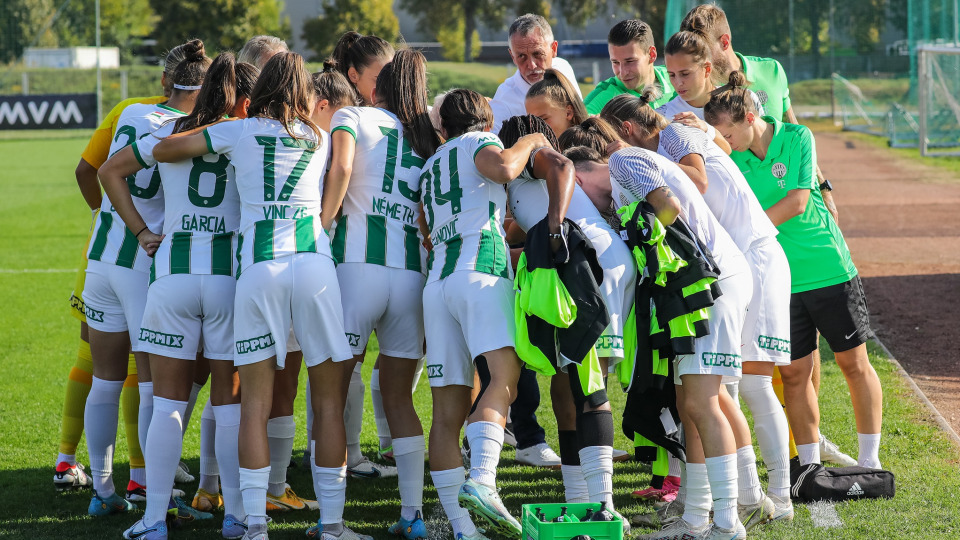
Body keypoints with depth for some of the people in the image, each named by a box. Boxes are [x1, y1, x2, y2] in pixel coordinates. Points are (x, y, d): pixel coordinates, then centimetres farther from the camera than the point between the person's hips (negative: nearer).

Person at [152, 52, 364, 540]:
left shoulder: (239, 132, 9)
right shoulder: (321, 138, 15)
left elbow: (163, 150, 13)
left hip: (258, 267, -1)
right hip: (314, 264, 1)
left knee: (255, 403, 3)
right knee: (329, 399, 6)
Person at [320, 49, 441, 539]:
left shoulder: (352, 117, 8)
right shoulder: (429, 141, 19)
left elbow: (341, 168, -12)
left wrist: (319, 228, -7)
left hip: (358, 264, -4)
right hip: (413, 273, 4)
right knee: (399, 396, 14)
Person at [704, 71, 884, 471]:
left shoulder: (797, 138, -9)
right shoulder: (731, 159, -1)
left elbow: (796, 201, -16)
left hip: (829, 269, -2)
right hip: (779, 280, 2)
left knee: (853, 363, 5)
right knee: (794, 373, 2)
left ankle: (870, 460, 14)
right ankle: (810, 465, 12)